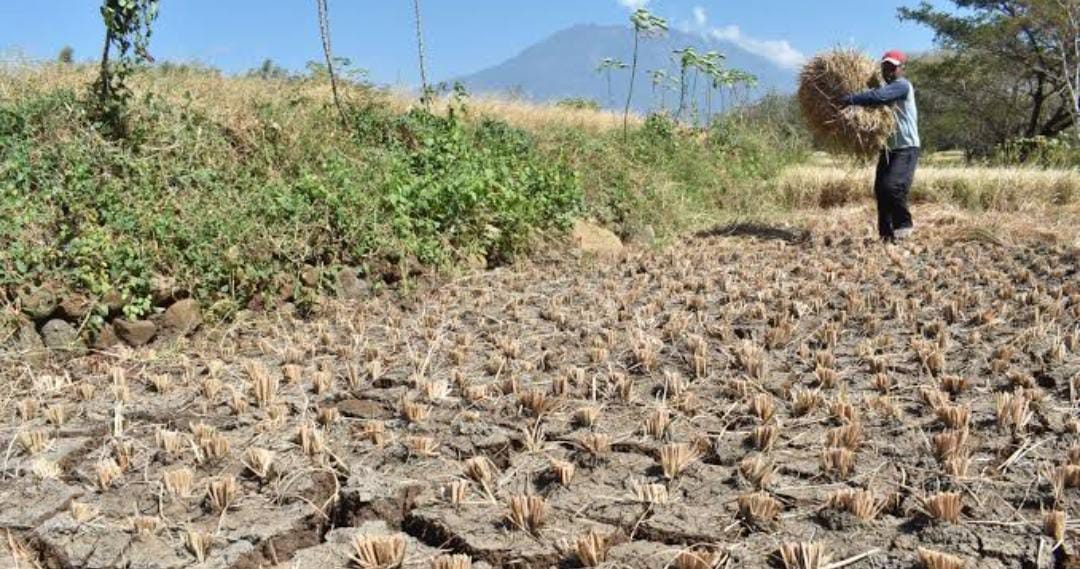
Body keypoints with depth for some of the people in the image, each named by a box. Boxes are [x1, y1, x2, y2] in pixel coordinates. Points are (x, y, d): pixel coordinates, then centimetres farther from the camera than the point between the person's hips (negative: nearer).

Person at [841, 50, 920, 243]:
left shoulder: (902, 85, -10)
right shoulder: (887, 88, 18)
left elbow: (878, 96, -27)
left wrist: (849, 100, -27)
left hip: (906, 149, -8)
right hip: (888, 149, 8)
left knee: (893, 186, -22)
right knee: (880, 190, 3)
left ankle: (904, 223, -2)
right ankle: (886, 234, 10)